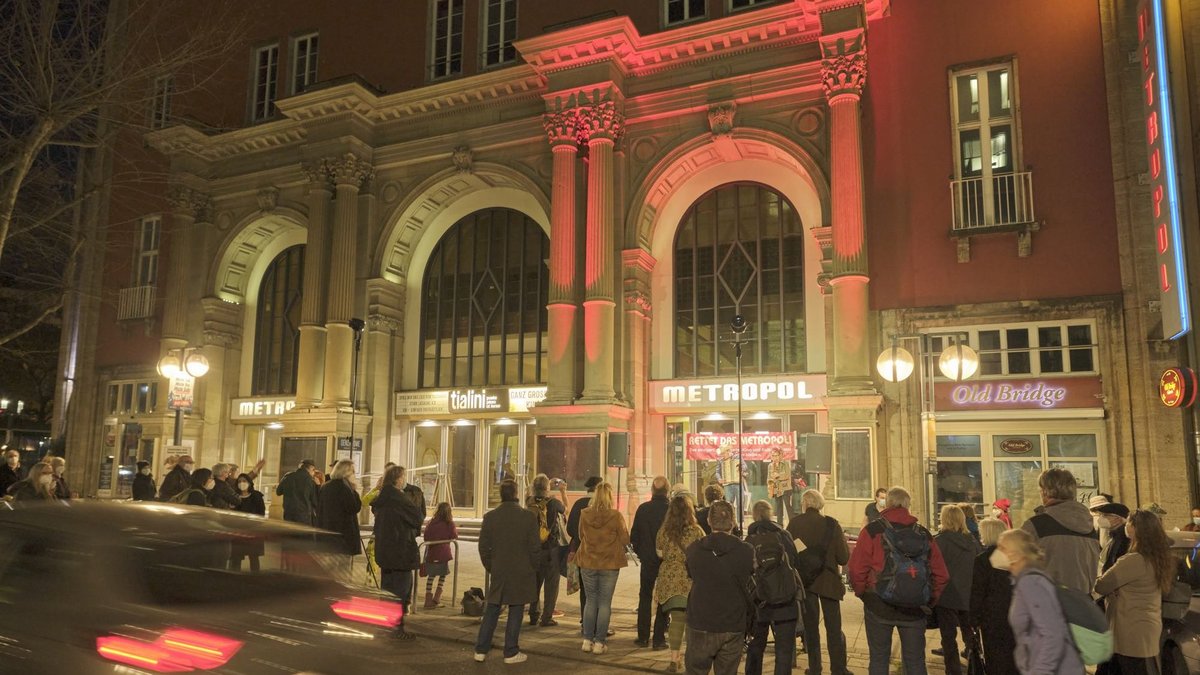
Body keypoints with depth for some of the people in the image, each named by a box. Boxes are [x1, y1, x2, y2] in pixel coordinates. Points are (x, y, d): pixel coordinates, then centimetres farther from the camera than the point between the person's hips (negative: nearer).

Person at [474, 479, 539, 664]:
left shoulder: (490, 517, -4)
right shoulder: (528, 516, -11)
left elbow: (483, 547, 1)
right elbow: (535, 547, -8)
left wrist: (490, 568, 13)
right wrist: (532, 568, 6)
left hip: (498, 573, 3)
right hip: (522, 574, -2)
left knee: (491, 612, 13)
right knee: (515, 613, 7)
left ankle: (481, 650, 17)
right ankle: (511, 653, 14)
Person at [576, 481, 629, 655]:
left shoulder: (585, 514, -6)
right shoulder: (616, 516, -14)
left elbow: (581, 536, 7)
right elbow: (625, 540, -7)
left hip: (588, 563, 3)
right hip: (609, 564, -2)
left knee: (591, 600, 15)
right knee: (605, 603, 7)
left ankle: (587, 640, 17)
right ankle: (599, 642, 9)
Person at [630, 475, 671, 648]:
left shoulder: (643, 509, -7)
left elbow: (634, 536, -2)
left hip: (648, 560, 2)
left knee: (645, 597, 15)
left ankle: (643, 637, 17)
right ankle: (659, 639, 8)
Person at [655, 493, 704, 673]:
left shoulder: (663, 531, 1)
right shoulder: (696, 531, -9)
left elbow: (660, 554, 10)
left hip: (669, 580, 2)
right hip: (691, 580, -2)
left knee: (676, 618, 6)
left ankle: (675, 658, 4)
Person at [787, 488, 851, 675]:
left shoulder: (794, 524, -9)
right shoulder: (831, 524, -12)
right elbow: (843, 558, -10)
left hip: (804, 580, 1)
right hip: (828, 580, -1)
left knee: (810, 627, 13)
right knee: (834, 628, 10)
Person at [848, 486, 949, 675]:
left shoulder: (873, 530, -8)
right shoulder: (923, 533, 3)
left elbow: (857, 569, -13)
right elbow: (940, 573, 1)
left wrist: (862, 593, 5)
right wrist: (930, 599, 14)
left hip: (879, 606, -2)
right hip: (915, 609, 3)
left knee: (879, 659, 10)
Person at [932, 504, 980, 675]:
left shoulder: (940, 540, -15)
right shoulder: (971, 539, 2)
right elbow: (978, 565, 10)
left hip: (946, 595, -5)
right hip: (968, 595, 5)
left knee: (949, 637, 4)